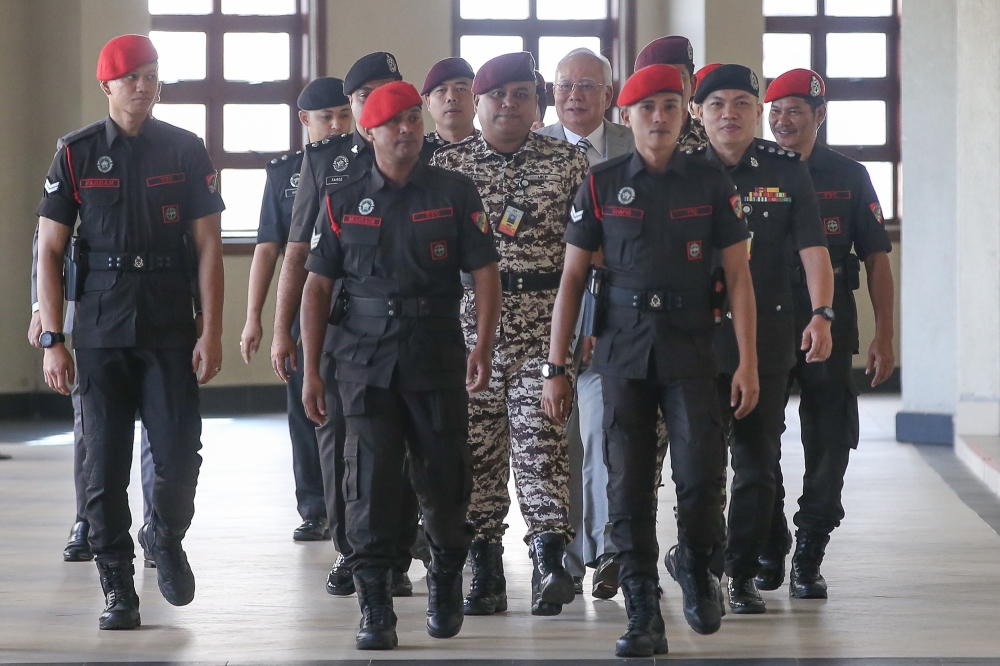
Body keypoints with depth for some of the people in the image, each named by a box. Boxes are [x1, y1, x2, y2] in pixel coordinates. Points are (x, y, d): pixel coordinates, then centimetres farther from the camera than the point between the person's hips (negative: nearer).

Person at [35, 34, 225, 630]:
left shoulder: (187, 151, 4)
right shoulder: (77, 155, 3)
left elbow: (208, 244, 4)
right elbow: (50, 250, 3)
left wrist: (212, 332, -4)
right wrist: (53, 341, -3)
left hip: (171, 333, 0)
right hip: (100, 334, 0)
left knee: (179, 460, -5)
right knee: (105, 468, 0)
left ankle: (166, 538, 26)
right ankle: (119, 591, 10)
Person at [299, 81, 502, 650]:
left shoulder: (455, 193, 3)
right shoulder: (344, 202, 7)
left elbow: (485, 272, -1)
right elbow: (319, 286, 8)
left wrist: (484, 346, -14)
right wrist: (312, 370, 4)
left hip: (438, 358, 0)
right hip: (367, 361, 1)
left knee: (444, 480, 4)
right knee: (372, 482, -5)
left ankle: (447, 583, 28)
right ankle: (375, 608, 0)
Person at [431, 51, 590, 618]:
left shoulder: (567, 162, 5)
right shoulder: (448, 163, 7)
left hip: (544, 320, -2)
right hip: (469, 319, 2)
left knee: (541, 435, -12)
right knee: (476, 442, 2)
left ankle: (550, 561, -18)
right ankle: (485, 569, 8)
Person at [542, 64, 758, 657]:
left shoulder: (712, 184, 4)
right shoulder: (602, 185, 5)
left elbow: (739, 276, 3)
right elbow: (572, 279, 6)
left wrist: (748, 363, -5)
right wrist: (556, 369, 2)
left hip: (692, 348, -1)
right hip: (623, 350, 1)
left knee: (701, 474, -10)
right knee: (629, 485, -1)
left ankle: (699, 573, 20)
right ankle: (643, 617, 6)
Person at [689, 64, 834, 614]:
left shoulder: (787, 171, 4)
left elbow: (812, 248, -2)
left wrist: (821, 314, -16)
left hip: (768, 339, 1)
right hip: (697, 337, -1)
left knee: (758, 463, 5)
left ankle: (742, 574, 15)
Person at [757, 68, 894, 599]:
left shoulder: (849, 178, 4)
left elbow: (877, 260, 5)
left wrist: (884, 337, -2)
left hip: (829, 329, 0)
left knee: (829, 446, 0)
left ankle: (809, 559, 9)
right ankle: (768, 553, 17)